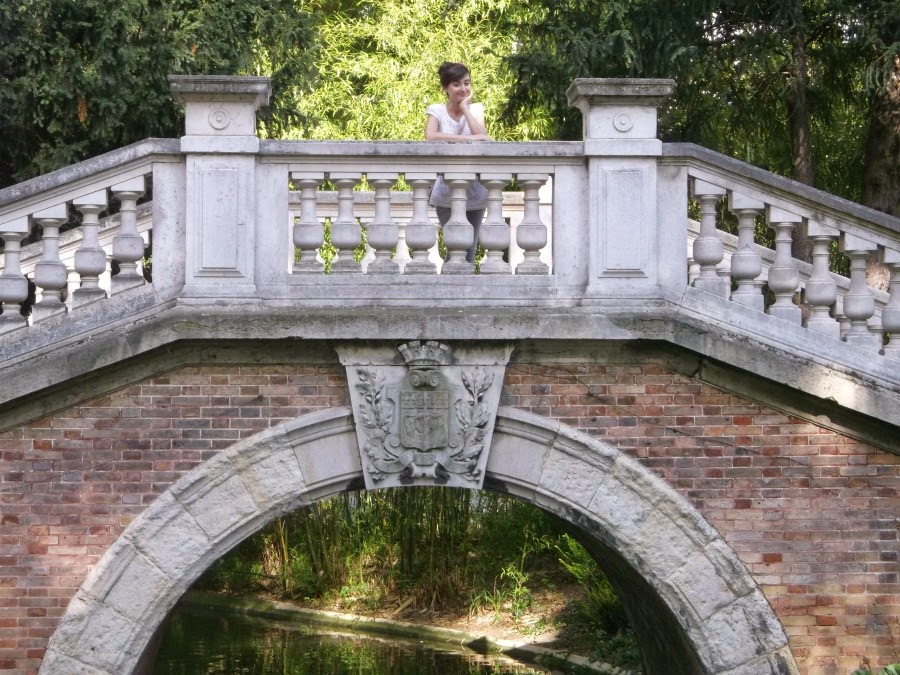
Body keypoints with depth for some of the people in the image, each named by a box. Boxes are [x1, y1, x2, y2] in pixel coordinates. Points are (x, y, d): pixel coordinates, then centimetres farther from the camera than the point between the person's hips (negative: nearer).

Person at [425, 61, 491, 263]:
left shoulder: (475, 109, 6)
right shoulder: (437, 111, -1)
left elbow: (482, 136, -13)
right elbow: (430, 137, -22)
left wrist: (465, 108, -8)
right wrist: (469, 138, -26)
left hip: (474, 191, 2)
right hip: (447, 193, -2)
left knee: (470, 252, 6)